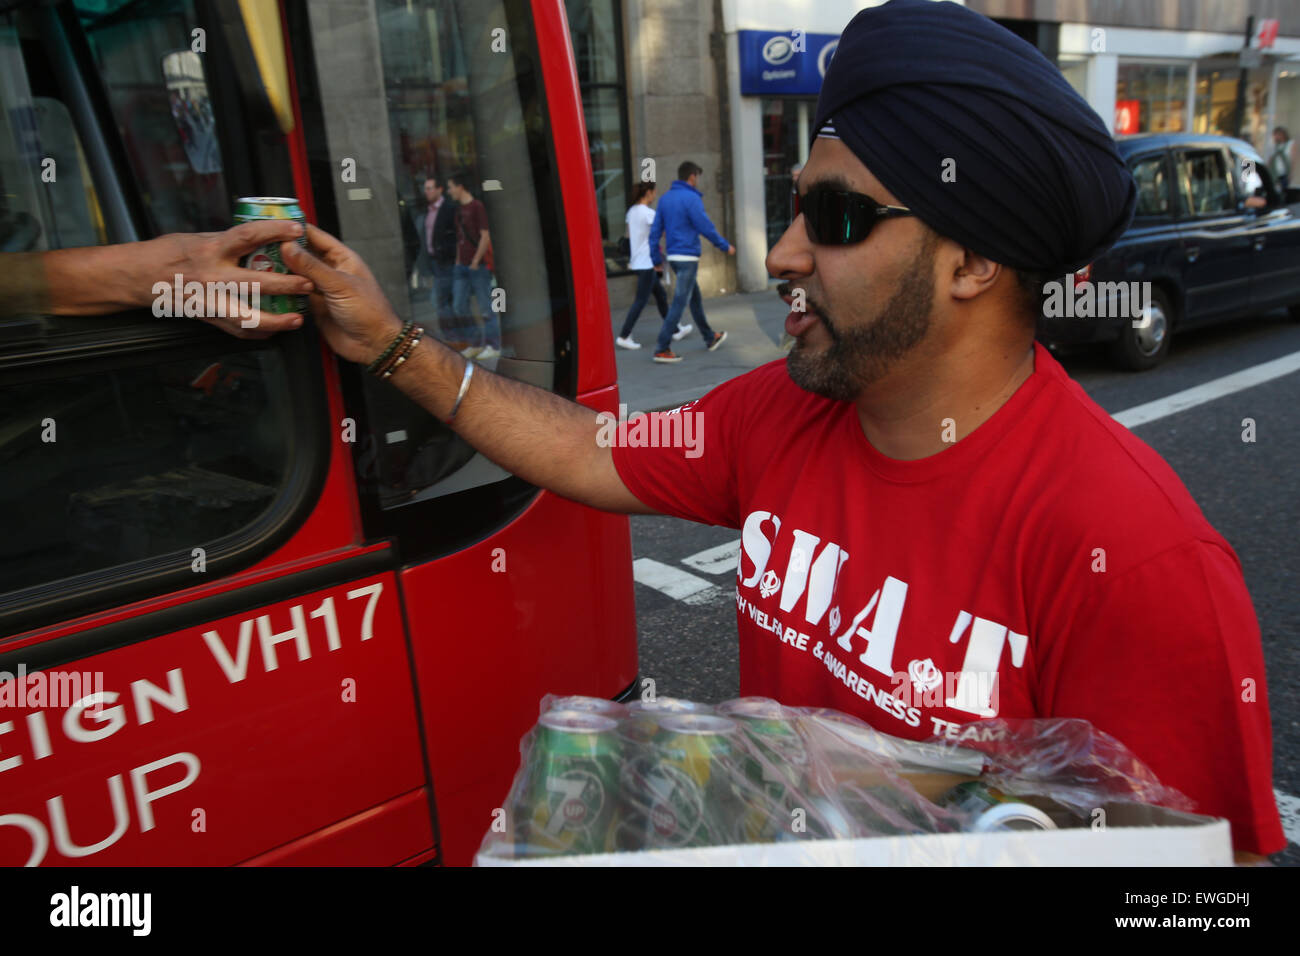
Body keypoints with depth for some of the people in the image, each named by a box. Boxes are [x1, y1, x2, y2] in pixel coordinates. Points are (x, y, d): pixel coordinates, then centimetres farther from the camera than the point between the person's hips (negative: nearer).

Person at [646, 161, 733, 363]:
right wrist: (725, 246, -2)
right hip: (687, 257, -9)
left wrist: (656, 258, 14)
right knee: (679, 303, -6)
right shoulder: (691, 198, -13)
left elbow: (655, 230, 10)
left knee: (695, 296, 20)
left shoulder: (665, 198, 10)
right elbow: (705, 227, -14)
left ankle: (710, 338, 32)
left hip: (673, 256, 9)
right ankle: (661, 349, -8)